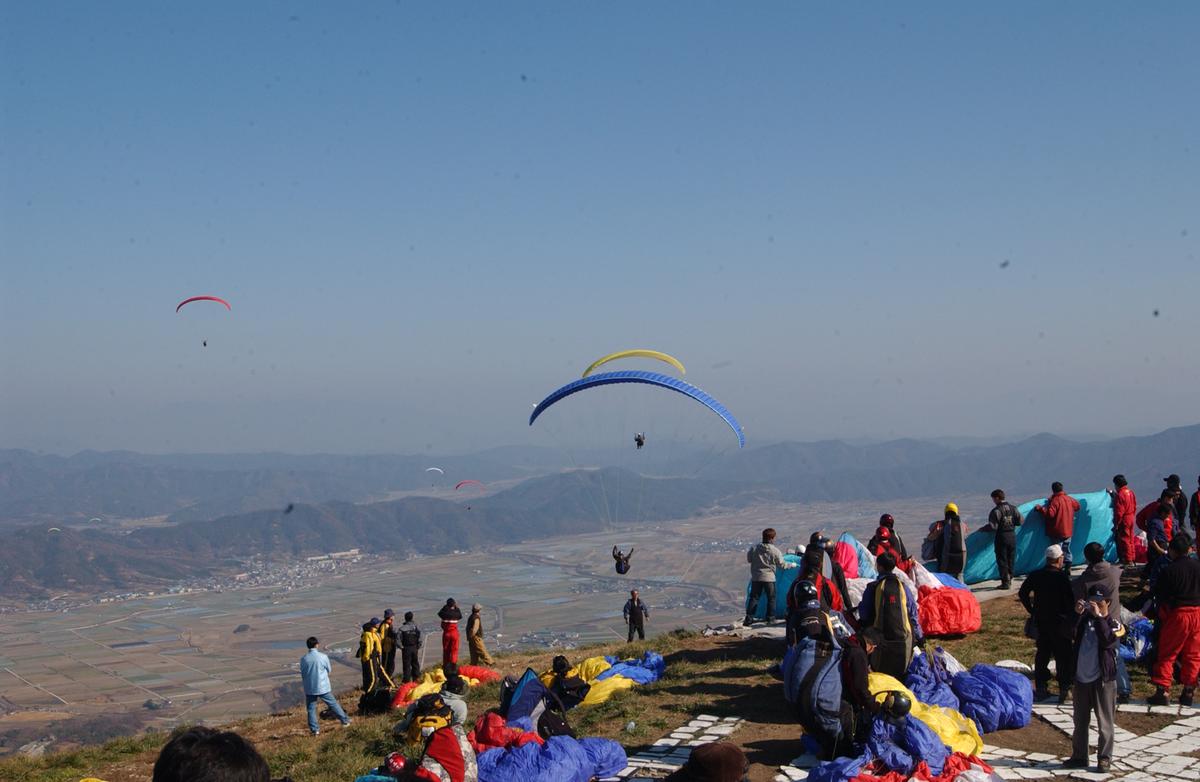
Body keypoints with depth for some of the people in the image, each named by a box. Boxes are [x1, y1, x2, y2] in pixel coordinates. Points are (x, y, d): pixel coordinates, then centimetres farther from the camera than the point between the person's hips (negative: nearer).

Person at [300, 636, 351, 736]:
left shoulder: (303, 659, -9)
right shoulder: (323, 657, -12)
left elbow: (302, 674, 1)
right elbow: (329, 670, 2)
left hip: (309, 689, 0)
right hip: (323, 687, 0)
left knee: (311, 709, 11)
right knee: (333, 704, 13)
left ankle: (314, 729, 9)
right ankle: (345, 720, 23)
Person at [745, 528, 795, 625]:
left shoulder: (754, 549, -3)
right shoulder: (775, 551, -10)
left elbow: (748, 559, 10)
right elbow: (782, 564, -2)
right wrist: (792, 565, 16)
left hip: (756, 578, 3)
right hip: (769, 578, -3)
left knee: (754, 598, 7)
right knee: (771, 598, 12)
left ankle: (749, 618, 0)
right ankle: (771, 618, 14)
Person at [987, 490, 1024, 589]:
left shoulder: (996, 511, -16)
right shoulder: (1013, 508, 3)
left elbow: (993, 526, -19)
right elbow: (1021, 520, 6)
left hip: (1001, 537, -6)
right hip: (1012, 536, 6)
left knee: (1002, 560, 2)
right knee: (1010, 560, 16)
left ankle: (1005, 582, 0)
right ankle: (1009, 580, 23)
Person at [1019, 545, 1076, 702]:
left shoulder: (1035, 576, 0)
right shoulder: (1064, 578, -15)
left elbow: (1022, 594, 6)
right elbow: (1071, 601, -16)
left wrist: (1032, 611, 14)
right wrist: (1073, 619, -3)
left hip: (1041, 622, 5)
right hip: (1061, 623, -5)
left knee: (1042, 654, 13)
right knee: (1063, 657, 3)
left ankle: (1040, 688, 17)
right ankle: (1064, 690, 4)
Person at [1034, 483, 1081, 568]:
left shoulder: (1055, 500, -18)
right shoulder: (1069, 499, 5)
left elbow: (1050, 514, -26)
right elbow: (1077, 506, 23)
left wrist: (1039, 508, -16)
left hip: (1058, 532, -7)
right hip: (1068, 531, 7)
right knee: (1067, 550, 16)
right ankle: (1068, 568, 19)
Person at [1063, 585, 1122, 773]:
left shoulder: (1113, 623, -6)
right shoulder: (1084, 620, 7)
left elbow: (1108, 640, -24)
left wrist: (1098, 616, -27)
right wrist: (1076, 614, -16)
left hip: (1103, 680, -5)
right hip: (1081, 678, 5)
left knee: (1104, 722, 2)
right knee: (1080, 722, 13)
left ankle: (1104, 758, 10)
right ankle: (1079, 756, 22)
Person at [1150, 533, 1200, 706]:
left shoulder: (1169, 570, -12)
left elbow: (1160, 596, -7)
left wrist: (1163, 614, 7)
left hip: (1177, 614, -3)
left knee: (1167, 654, 5)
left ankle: (1162, 691, 1)